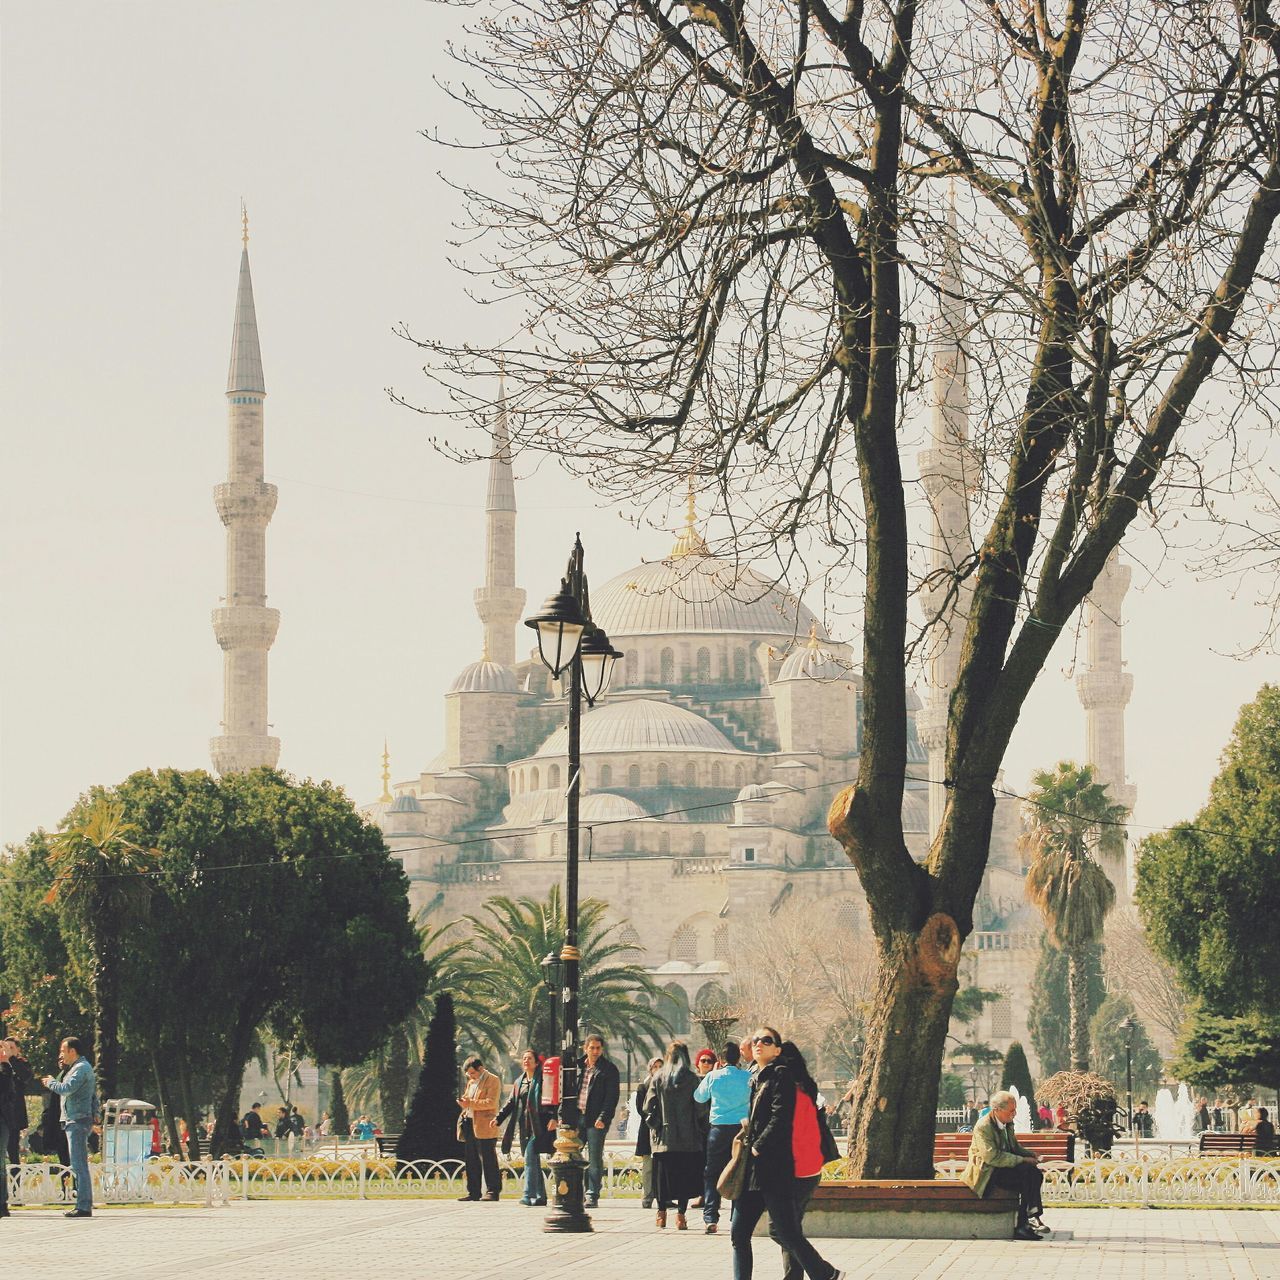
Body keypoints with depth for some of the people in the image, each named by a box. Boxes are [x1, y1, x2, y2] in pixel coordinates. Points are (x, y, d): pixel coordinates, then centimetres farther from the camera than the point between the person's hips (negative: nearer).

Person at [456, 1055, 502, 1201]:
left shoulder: (493, 1080, -5)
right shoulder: (471, 1082, 22)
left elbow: (491, 1102, -15)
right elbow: (467, 1098, 29)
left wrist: (470, 1103, -19)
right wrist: (463, 1103, 5)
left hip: (485, 1127, -8)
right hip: (470, 1125, 8)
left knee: (487, 1160, -8)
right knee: (472, 1161, 9)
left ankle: (492, 1191, -6)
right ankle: (473, 1192, 13)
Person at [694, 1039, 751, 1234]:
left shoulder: (713, 1077, -3)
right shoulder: (748, 1077, -5)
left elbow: (698, 1097, 12)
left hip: (718, 1128, 0)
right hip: (742, 1128, 0)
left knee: (712, 1174, 6)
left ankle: (710, 1219, -4)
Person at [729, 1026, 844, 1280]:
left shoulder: (781, 1075, -6)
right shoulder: (756, 1079, 18)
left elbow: (780, 1118, -15)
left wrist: (757, 1148, -12)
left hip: (774, 1170, -9)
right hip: (752, 1172, 9)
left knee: (787, 1233, -8)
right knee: (738, 1233, 4)